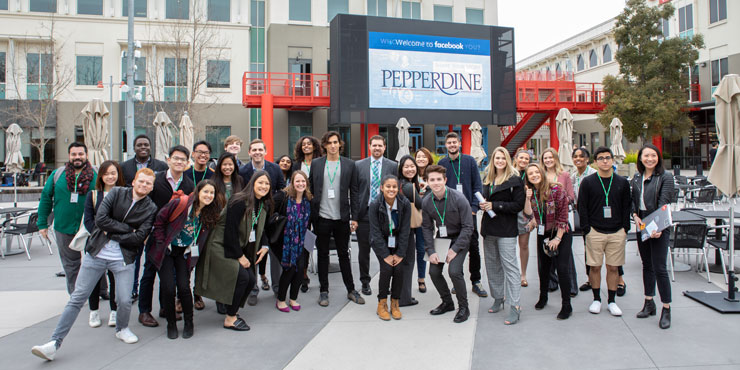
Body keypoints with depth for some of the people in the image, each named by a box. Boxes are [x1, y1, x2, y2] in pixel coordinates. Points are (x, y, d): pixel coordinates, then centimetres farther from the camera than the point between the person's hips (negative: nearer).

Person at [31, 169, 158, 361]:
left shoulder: (150, 209, -1)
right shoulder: (117, 193, 1)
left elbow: (138, 238, -10)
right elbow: (100, 219, -11)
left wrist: (112, 232, -10)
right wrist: (127, 229, -12)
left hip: (123, 259, -1)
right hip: (97, 253, 1)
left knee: (125, 300, -8)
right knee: (77, 298, 1)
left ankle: (122, 329, 23)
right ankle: (54, 343, 7)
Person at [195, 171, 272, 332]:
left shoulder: (264, 205, 4)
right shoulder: (239, 201, -21)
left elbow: (260, 229, 18)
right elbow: (230, 231, -22)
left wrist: (264, 246, 1)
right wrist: (239, 256, -17)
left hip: (240, 247, 8)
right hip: (221, 246, -8)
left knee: (251, 280, -4)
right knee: (242, 276, -20)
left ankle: (233, 311, 17)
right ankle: (230, 319, -5)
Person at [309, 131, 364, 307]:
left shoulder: (349, 164, 3)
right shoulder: (316, 164, 4)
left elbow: (353, 191, 4)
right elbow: (311, 189, 6)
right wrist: (310, 215, 1)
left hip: (342, 218, 0)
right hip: (322, 218, 0)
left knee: (344, 254, 10)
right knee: (323, 255, 9)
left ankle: (351, 290, 22)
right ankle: (324, 291, 20)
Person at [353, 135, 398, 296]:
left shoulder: (392, 166, 3)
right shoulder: (358, 165, 4)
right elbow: (354, 191, 2)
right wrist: (354, 215, -3)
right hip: (364, 213, 1)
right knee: (364, 251, 8)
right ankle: (365, 282, 23)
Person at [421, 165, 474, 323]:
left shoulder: (458, 199, -21)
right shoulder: (426, 202, -8)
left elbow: (468, 227, -16)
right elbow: (427, 228, 2)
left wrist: (455, 249, -19)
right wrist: (431, 251, -8)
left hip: (459, 239, -5)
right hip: (441, 238, 5)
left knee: (454, 271, -20)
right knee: (434, 271, -3)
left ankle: (463, 307, 2)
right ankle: (447, 302, 22)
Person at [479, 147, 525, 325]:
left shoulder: (514, 180, -7)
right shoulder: (487, 179, 13)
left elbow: (519, 205, -12)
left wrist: (494, 205, -16)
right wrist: (483, 204, 1)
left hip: (506, 229, -7)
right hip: (489, 228, 7)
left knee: (510, 266, -7)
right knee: (492, 266, 13)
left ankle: (514, 306, -4)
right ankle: (498, 299, 27)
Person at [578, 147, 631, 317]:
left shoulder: (622, 182, 7)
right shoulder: (588, 182, 0)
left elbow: (627, 207, 10)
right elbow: (582, 207, 0)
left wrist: (625, 229, 2)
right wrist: (586, 229, -6)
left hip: (617, 233, 2)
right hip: (595, 232, -1)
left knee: (613, 267, 6)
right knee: (594, 267, 3)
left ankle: (611, 301, 18)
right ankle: (596, 299, 17)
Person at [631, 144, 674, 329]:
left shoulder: (665, 176, -7)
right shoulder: (637, 177, 10)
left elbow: (664, 202, -15)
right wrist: (635, 216, -6)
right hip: (641, 226, 6)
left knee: (659, 268, -6)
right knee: (647, 265, 14)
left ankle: (666, 309, 6)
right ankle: (649, 303, 26)